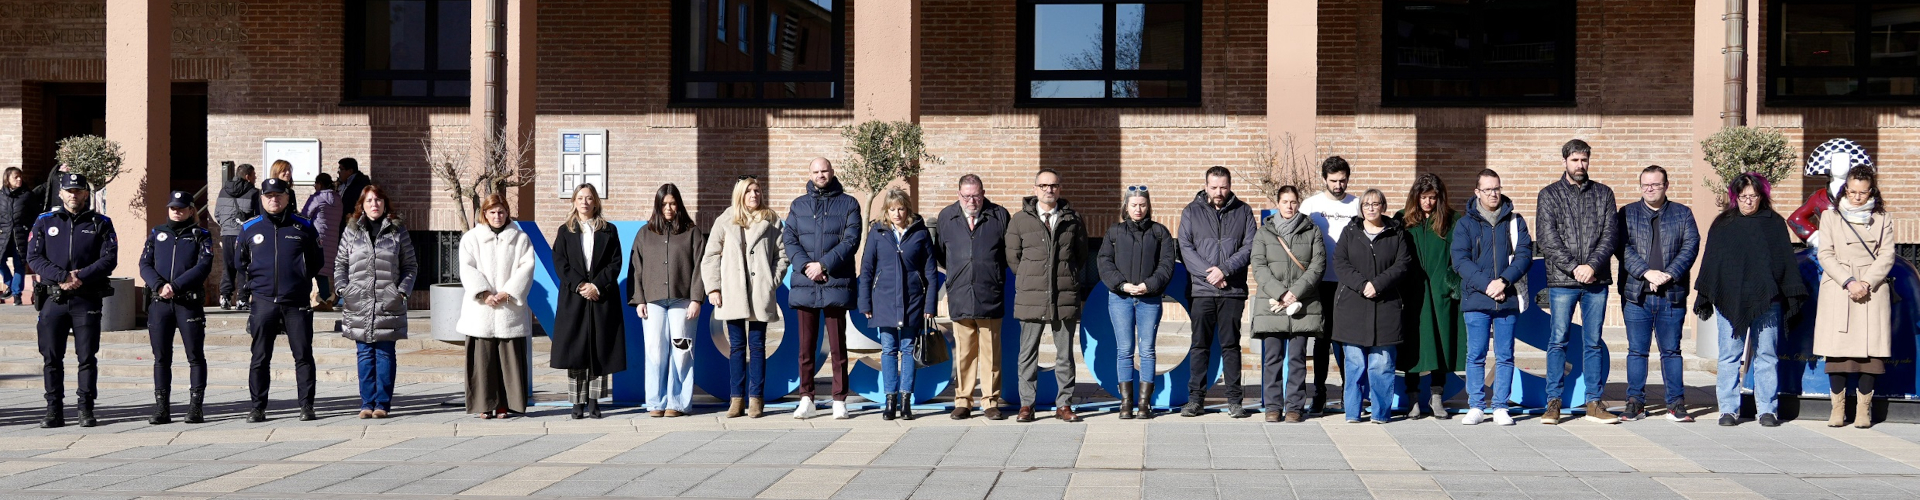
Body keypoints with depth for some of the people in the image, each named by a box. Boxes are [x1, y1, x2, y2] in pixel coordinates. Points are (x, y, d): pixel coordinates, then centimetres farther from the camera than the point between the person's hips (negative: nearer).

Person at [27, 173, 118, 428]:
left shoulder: (100, 224, 7)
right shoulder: (45, 222, 9)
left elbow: (109, 259, -2)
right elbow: (33, 257, 0)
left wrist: (81, 277, -15)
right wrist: (62, 277, -13)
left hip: (87, 299, -1)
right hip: (53, 299, 1)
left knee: (87, 357, 0)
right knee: (51, 357, 2)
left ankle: (86, 409, 6)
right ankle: (54, 410, 9)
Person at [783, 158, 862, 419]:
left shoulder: (848, 204, 6)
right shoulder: (798, 205, 14)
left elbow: (851, 241, -4)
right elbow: (789, 239, 5)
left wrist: (823, 265, -13)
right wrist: (805, 266, -12)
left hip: (836, 284, -2)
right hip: (804, 286, 3)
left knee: (837, 346, 0)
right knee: (806, 346, 5)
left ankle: (839, 401, 4)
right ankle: (806, 399, 9)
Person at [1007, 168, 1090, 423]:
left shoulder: (1073, 220, 6)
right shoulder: (1020, 220, 4)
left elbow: (1081, 256, 16)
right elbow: (1012, 257, 10)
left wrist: (1067, 278, 12)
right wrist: (1030, 280, 10)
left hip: (1065, 297, 1)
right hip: (1031, 297, -1)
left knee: (1065, 354, 6)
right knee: (1028, 353, 2)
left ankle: (1064, 405, 12)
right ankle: (1026, 405, 8)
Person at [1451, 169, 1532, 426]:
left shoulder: (1515, 221, 9)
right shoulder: (1465, 224, 6)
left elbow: (1524, 255, 0)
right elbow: (1460, 260, -3)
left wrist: (1503, 281, -15)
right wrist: (1486, 285, -14)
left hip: (1508, 299, 1)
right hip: (1476, 300, -1)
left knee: (1505, 356, 4)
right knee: (1476, 355, 1)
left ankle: (1500, 407, 9)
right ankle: (1476, 407, 7)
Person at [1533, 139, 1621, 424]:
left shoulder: (1603, 194, 11)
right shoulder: (1549, 195, 5)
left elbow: (1610, 234, 3)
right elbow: (1546, 238, -4)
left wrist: (1592, 265, -12)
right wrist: (1574, 267, -13)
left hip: (1596, 282, 2)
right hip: (1562, 281, -2)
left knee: (1594, 342, 6)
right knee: (1558, 341, -1)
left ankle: (1594, 402, 10)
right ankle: (1553, 402, 4)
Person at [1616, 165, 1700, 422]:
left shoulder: (1683, 214, 11)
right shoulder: (1627, 214, 9)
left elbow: (1691, 246, 0)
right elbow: (1624, 248, -2)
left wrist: (1668, 274, -13)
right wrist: (1647, 272, -16)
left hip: (1672, 295, 0)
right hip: (1636, 294, 0)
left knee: (1671, 351, 4)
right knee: (1636, 350, 2)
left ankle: (1676, 403, 9)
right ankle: (1635, 403, 8)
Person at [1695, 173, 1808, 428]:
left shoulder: (1774, 224, 9)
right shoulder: (1722, 225, 11)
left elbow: (1787, 261, 10)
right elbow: (1710, 262, 11)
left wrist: (1793, 296, 4)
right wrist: (1704, 298, 6)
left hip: (1766, 300, -1)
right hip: (1728, 299, 1)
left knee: (1766, 355, 1)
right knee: (1729, 356, 0)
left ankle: (1767, 409, 5)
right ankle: (1729, 409, 4)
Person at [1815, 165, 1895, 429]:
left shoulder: (1882, 219, 10)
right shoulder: (1830, 216, 8)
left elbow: (1886, 256, 3)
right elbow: (1826, 255, 2)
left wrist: (1866, 283, -12)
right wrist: (1848, 282, -11)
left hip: (1873, 292, 0)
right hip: (1837, 292, 0)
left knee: (1870, 350, -3)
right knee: (1837, 350, -4)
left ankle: (1864, 408, 2)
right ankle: (1838, 407, 2)